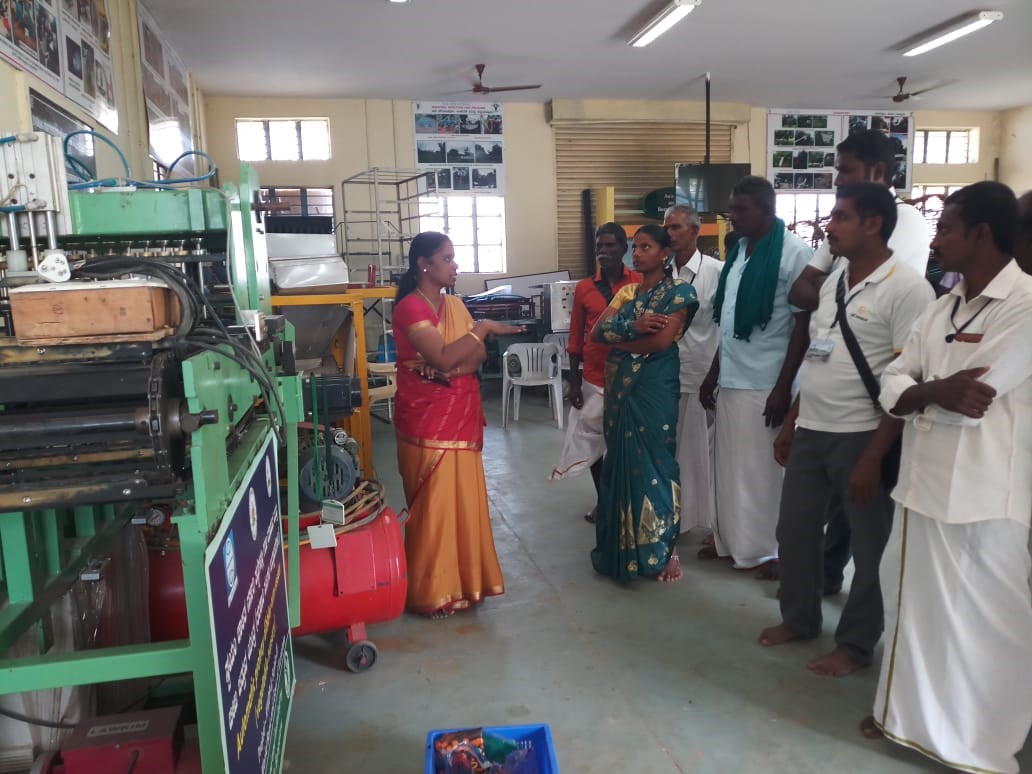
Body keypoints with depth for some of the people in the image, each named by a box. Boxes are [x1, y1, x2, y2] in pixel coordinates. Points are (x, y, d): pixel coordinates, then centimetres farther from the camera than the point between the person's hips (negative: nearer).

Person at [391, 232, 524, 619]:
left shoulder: (455, 305, 12)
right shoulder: (409, 307, -12)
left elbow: (477, 356, 4)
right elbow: (443, 357, -23)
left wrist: (450, 368, -16)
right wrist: (483, 328, -13)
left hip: (461, 416, 7)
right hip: (427, 420, -7)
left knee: (463, 500, 12)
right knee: (433, 505, 0)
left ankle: (463, 580, 26)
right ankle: (431, 592, 14)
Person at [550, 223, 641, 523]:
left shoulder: (641, 284, -3)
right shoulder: (583, 288, 3)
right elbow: (576, 338, 5)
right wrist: (574, 381, 2)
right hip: (593, 379, 3)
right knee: (590, 440, 9)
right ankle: (603, 499, 26)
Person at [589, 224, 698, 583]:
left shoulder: (678, 291, -5)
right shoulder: (626, 292, 13)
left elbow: (662, 340, -19)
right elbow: (596, 332, 1)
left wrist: (618, 339, -5)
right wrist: (633, 327, -16)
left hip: (654, 389, -6)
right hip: (619, 388, 6)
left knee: (653, 463, -1)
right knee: (621, 463, 10)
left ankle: (664, 549, 12)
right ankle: (623, 545, 23)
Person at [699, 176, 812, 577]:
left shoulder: (795, 253, -11)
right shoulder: (739, 250, 10)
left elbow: (804, 324, -13)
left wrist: (783, 387, -17)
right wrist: (713, 372, 15)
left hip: (766, 383, -7)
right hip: (731, 379, 7)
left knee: (762, 467, 4)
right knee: (729, 464, 14)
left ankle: (767, 547, 21)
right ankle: (730, 539, 29)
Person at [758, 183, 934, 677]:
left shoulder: (906, 290, -12)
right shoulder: (832, 281, 11)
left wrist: (874, 456, -18)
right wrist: (790, 424, 15)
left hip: (861, 436, -7)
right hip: (810, 432, 7)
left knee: (868, 546, 9)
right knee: (794, 531, 16)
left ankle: (855, 644, 27)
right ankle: (799, 619, 36)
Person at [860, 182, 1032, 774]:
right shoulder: (943, 308, 10)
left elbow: (969, 401, -21)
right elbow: (892, 386, 5)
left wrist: (921, 391, -3)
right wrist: (937, 392, -15)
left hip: (983, 500, -8)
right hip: (923, 484, 8)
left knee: (984, 625, 8)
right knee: (916, 607, 19)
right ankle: (911, 714, 39)